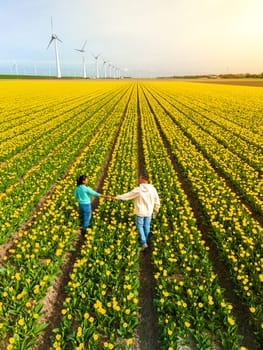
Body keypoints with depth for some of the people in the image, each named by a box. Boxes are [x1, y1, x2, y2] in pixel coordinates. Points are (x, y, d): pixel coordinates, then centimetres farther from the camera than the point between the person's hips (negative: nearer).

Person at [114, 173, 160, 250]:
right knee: (146, 226, 21)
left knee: (140, 227, 13)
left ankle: (144, 243, 5)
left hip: (140, 212, -3)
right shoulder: (152, 189, -13)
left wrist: (117, 197, 3)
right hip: (148, 212, 3)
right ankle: (144, 240, 40)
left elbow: (127, 195, -12)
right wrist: (156, 209, 14)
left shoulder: (138, 190, -23)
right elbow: (157, 201, -4)